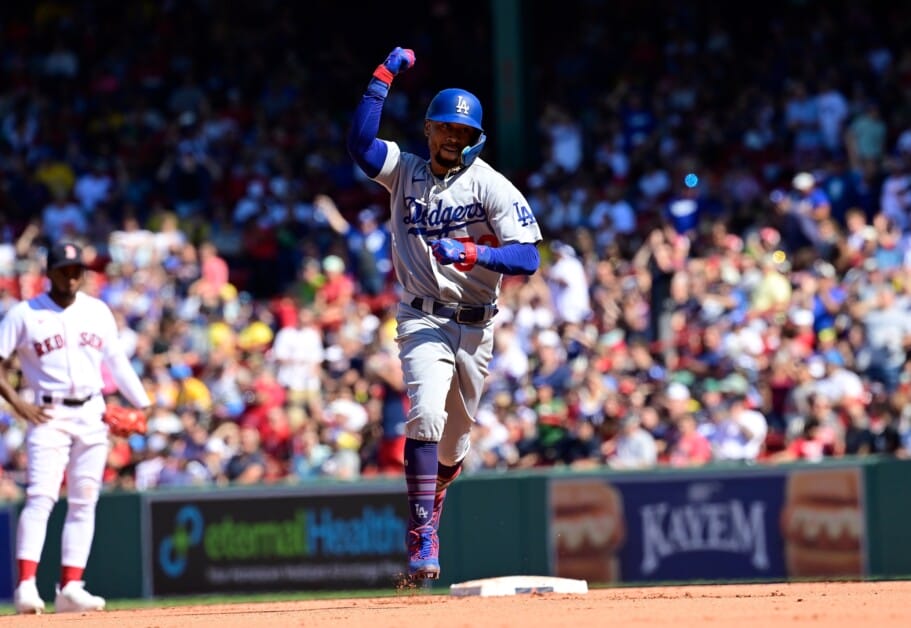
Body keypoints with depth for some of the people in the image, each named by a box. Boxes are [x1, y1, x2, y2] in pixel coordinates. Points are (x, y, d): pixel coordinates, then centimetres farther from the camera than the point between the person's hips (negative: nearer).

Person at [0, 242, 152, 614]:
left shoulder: (97, 312, 10)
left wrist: (143, 404, 4)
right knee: (41, 497, -16)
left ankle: (70, 588, 5)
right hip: (49, 415, -4)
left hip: (91, 415, 4)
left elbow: (117, 361, 12)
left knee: (84, 503, 2)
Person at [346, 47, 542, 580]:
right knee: (427, 412, -24)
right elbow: (361, 142, -14)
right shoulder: (406, 172, 4)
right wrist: (383, 78, -16)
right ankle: (423, 537, -24)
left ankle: (428, 508, 39)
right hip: (423, 320, -1)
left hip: (476, 326, 1)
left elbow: (528, 258, -12)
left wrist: (471, 253, -27)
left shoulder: (492, 186, -3)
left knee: (456, 438, 10)